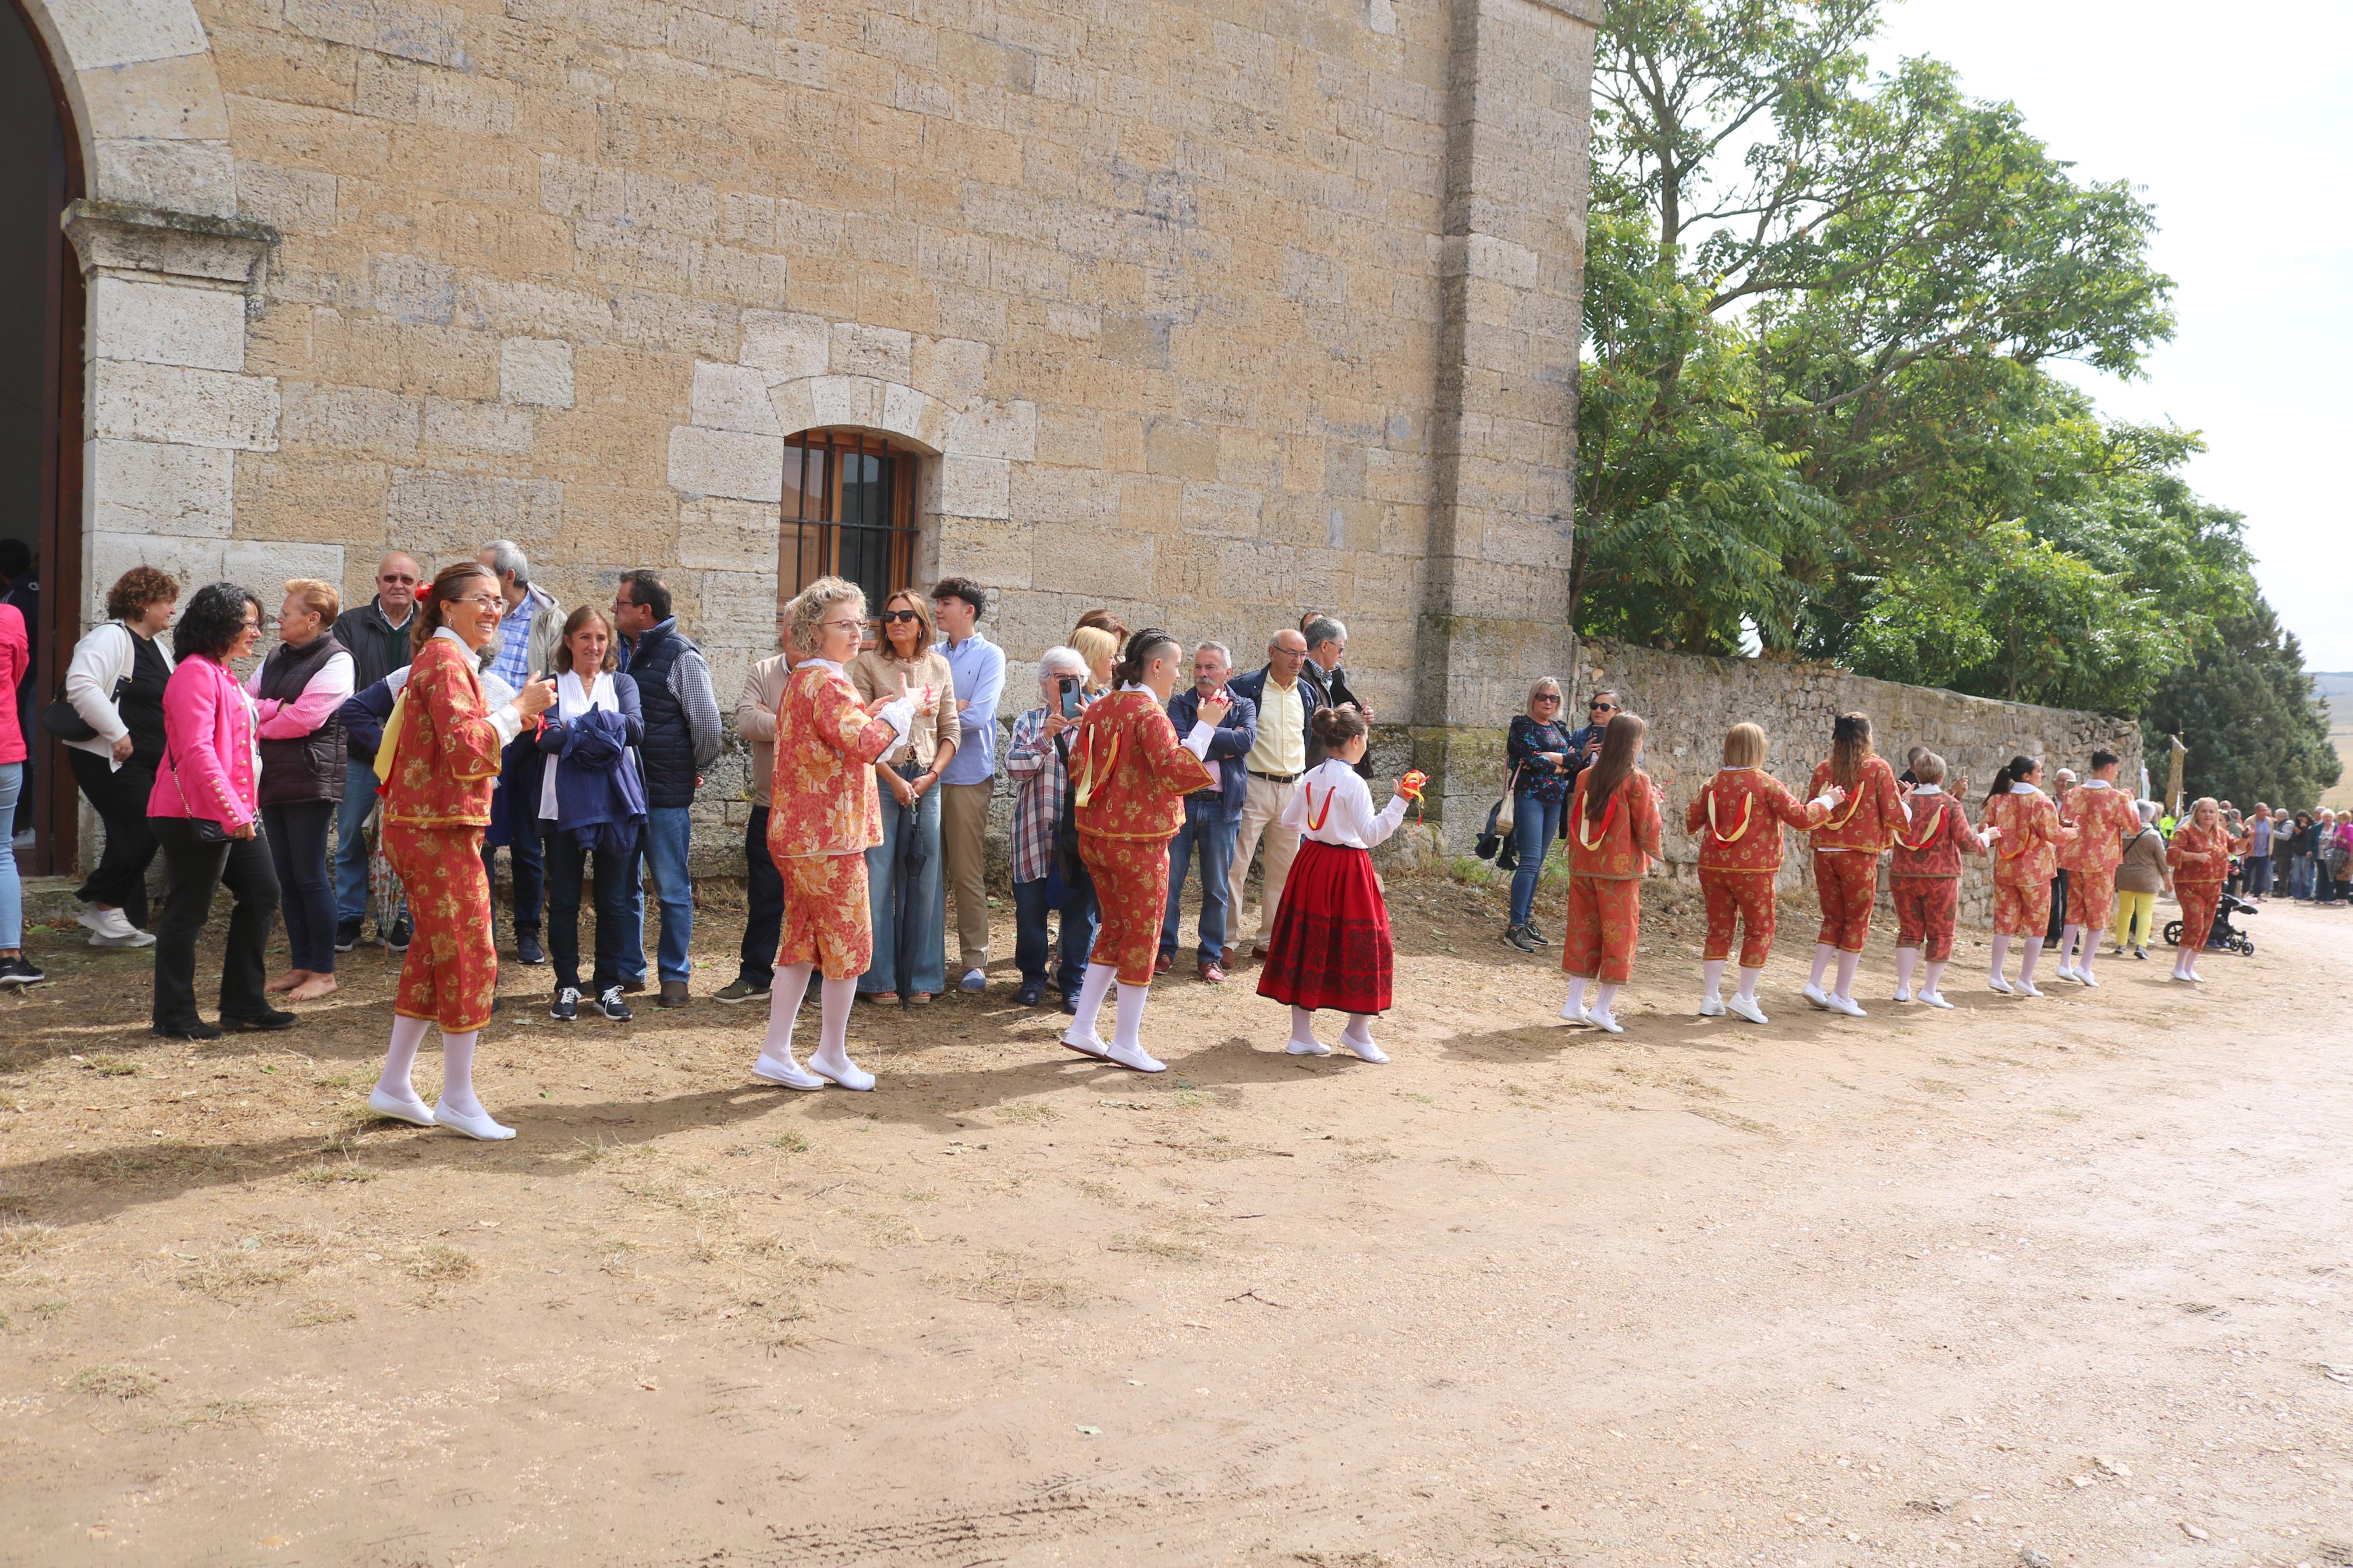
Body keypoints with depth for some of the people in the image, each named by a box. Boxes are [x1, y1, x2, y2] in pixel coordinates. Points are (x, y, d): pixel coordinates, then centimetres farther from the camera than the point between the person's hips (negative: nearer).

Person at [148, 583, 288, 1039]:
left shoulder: (221, 674, 19)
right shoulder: (195, 673, -14)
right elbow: (197, 749, -23)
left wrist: (245, 807, 18)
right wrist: (232, 810, -26)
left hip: (235, 812, 10)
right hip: (199, 814, -10)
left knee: (262, 894, 11)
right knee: (188, 911, -2)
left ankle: (244, 1004, 20)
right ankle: (174, 1017, 7)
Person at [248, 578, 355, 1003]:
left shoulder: (335, 660, -8)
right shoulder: (276, 657, 16)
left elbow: (304, 718, -17)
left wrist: (259, 724, -2)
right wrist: (275, 708, -11)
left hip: (310, 780, -8)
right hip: (273, 777, 8)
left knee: (310, 877, -5)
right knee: (286, 877, 10)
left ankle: (324, 972, 2)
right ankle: (300, 965, 18)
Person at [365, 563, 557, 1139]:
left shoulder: (444, 657, 19)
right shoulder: (446, 660, -14)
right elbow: (466, 750, -24)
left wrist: (514, 714, 10)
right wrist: (518, 709, -17)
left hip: (423, 827, 11)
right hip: (440, 831, -11)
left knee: (433, 952, 15)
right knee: (472, 955, -4)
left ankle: (394, 1085, 22)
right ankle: (457, 1099, 4)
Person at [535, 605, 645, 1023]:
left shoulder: (622, 684, 11)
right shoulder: (552, 686, 6)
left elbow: (636, 729, -9)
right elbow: (546, 737, -11)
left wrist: (576, 729, -19)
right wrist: (602, 732, -22)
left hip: (616, 805, 1)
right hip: (564, 807, -1)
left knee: (614, 901, 6)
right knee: (564, 900, 4)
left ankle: (608, 986, 15)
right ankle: (567, 986, 14)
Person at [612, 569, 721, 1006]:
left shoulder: (681, 656, -10)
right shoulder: (623, 651, 10)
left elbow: (707, 723, -10)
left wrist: (696, 770, 2)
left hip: (667, 794, -7)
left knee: (672, 888, 2)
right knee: (624, 884, 13)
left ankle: (675, 976, 11)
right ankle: (629, 969, 24)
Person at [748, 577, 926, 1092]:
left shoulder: (801, 681, 17)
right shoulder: (827, 684, -17)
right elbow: (866, 742, -28)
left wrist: (886, 708, 11)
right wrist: (902, 707, -14)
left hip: (798, 832, 10)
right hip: (829, 836, -10)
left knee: (802, 943, 13)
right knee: (849, 943, 3)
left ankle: (776, 1054, 16)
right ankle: (832, 1055, 15)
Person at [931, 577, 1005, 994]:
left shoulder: (989, 655, 0)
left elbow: (977, 716, -11)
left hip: (967, 775, -4)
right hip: (927, 771, 5)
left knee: (967, 873, -3)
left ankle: (975, 960, 4)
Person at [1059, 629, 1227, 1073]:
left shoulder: (1100, 708, 8)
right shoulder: (1150, 714, -17)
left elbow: (1077, 765, 13)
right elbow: (1178, 772, -25)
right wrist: (1205, 726, -21)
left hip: (1094, 835, 8)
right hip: (1138, 841, -8)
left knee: (1115, 929, 19)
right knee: (1142, 936, 4)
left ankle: (1082, 1028, 19)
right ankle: (1127, 1043, 11)